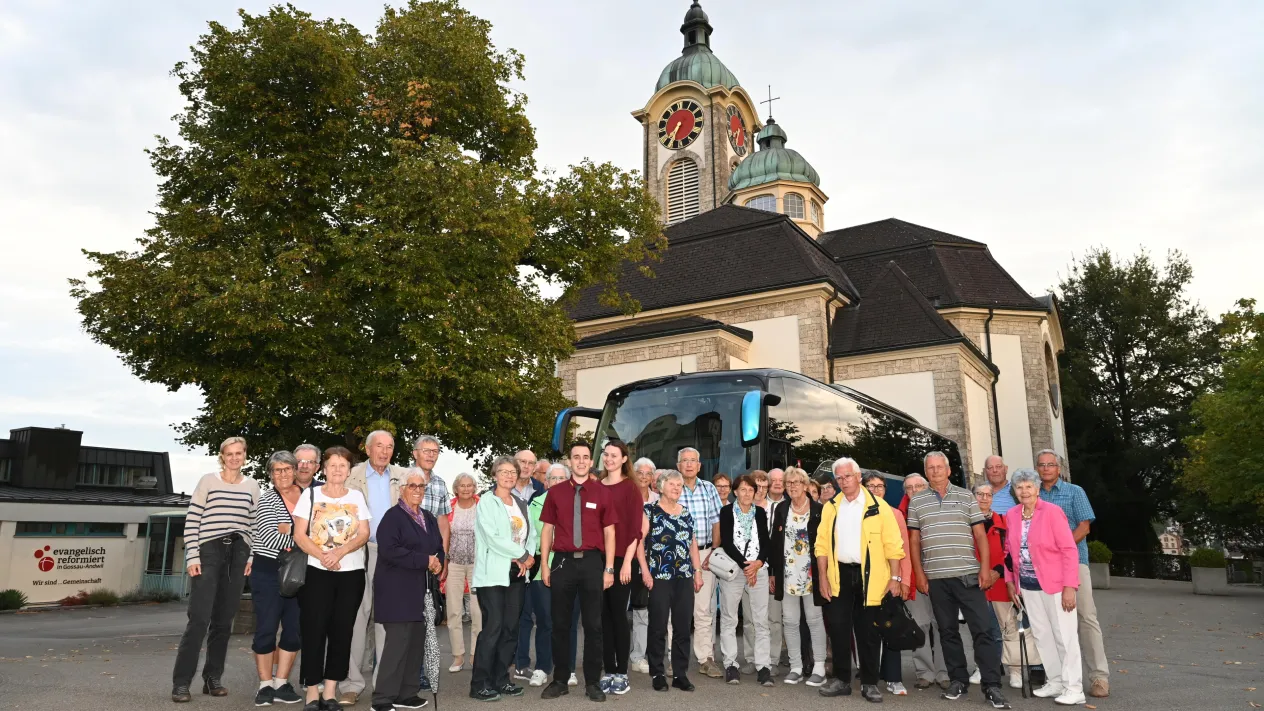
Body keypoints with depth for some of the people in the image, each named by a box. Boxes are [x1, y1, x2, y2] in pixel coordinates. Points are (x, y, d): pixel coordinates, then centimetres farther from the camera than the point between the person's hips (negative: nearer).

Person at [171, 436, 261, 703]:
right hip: (209, 552, -3)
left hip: (237, 555, 3)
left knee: (224, 620, 7)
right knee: (199, 618, -9)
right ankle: (181, 682, -1)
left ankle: (212, 678, 17)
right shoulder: (208, 481, 1)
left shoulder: (252, 486, 11)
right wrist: (192, 556, -8)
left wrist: (251, 557, 5)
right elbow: (192, 520, -2)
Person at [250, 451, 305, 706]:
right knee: (266, 630, 1)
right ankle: (265, 686, 12)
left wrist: (288, 533, -8)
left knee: (295, 631, 5)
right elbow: (270, 538, -17)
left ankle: (281, 684, 16)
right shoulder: (267, 501, -6)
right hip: (268, 573, -4)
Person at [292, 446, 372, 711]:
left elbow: (364, 534, -1)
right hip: (317, 572, -2)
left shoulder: (357, 496, 7)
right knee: (314, 631, -3)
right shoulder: (310, 494, 3)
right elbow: (299, 535, -3)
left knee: (342, 631, 4)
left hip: (351, 573, 2)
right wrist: (322, 556, -18)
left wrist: (340, 551, -18)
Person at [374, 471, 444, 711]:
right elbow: (389, 550, -21)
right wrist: (425, 560, -20)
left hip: (421, 589, 8)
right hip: (398, 590, -8)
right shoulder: (393, 516, -9)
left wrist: (438, 562, -1)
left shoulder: (429, 518, 15)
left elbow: (438, 546, 22)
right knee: (398, 642, -8)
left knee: (417, 642, 10)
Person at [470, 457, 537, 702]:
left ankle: (501, 680, 17)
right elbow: (493, 537, -15)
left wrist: (528, 557, -7)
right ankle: (479, 685, 0)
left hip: (517, 573, 6)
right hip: (493, 573, -6)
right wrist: (521, 555, -11)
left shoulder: (521, 503, 15)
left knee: (511, 628, 7)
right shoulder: (486, 502, -5)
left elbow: (531, 534, 11)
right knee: (493, 627, -9)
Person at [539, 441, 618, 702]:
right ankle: (560, 680, 20)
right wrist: (544, 564, 1)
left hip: (592, 562, -1)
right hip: (563, 561, 1)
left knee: (593, 624, 5)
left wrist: (609, 568, -3)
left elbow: (609, 532, 2)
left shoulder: (602, 492, 2)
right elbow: (547, 529, 7)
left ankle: (593, 682, 16)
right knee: (560, 624, 9)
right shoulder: (555, 492, 5)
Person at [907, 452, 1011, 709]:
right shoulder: (917, 502, 7)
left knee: (983, 629, -3)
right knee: (947, 631, 9)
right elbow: (914, 540, 8)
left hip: (968, 574, -1)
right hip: (936, 577, 1)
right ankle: (958, 680, 19)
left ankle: (991, 686, 2)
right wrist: (919, 573, 1)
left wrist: (985, 567, -6)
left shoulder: (966, 496, 5)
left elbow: (980, 534, 3)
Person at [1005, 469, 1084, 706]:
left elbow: (1069, 549, -14)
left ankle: (1074, 688, 10)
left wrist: (1069, 586, -18)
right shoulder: (1011, 516, 4)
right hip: (1027, 584, 6)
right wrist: (1010, 580, 7)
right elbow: (1010, 551, 12)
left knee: (1065, 635, 1)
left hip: (1055, 583, -6)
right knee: (1042, 635, 13)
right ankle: (1055, 682, 25)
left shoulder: (1052, 511, -12)